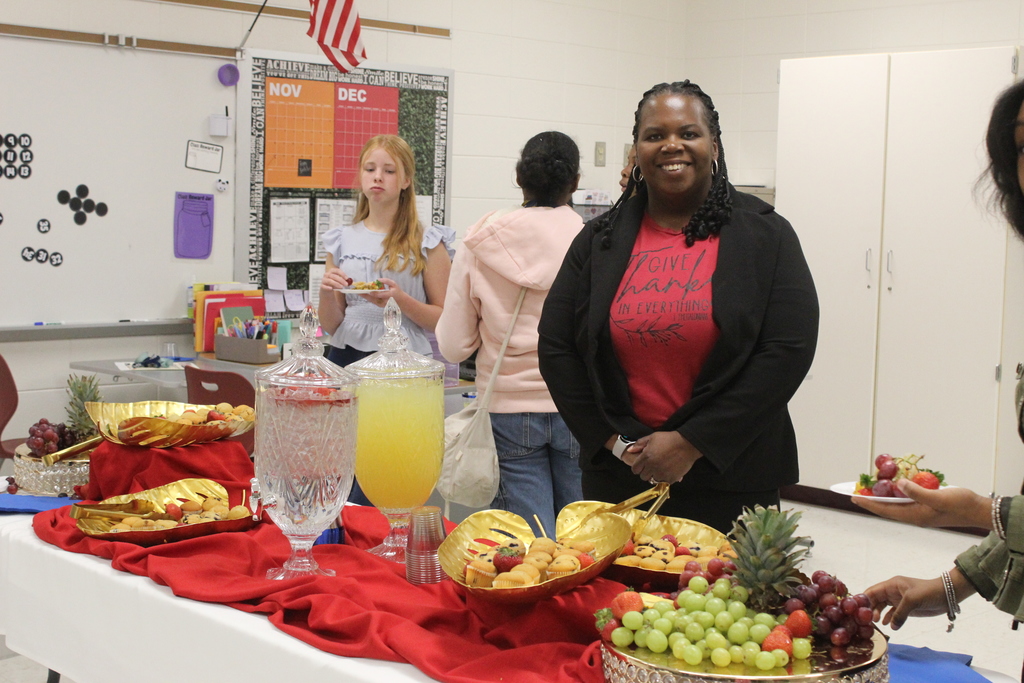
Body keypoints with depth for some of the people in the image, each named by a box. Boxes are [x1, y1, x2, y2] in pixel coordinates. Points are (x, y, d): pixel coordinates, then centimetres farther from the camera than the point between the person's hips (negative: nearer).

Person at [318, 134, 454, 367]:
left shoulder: (427, 242, 1)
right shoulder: (341, 240, 11)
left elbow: (444, 319, -1)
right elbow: (331, 327, 13)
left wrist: (401, 300, -16)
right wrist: (326, 294, -7)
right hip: (346, 354, 3)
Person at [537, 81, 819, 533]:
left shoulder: (765, 236, 1)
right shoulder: (599, 241, 8)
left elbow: (789, 351, -8)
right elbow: (555, 348, 6)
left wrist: (692, 443, -12)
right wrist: (613, 441, -5)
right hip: (618, 478, 2)